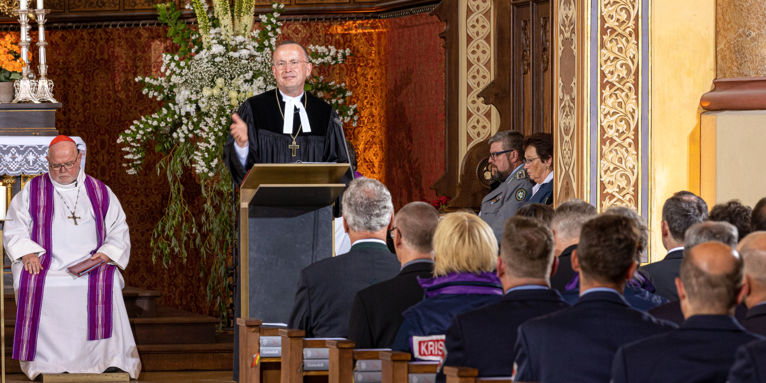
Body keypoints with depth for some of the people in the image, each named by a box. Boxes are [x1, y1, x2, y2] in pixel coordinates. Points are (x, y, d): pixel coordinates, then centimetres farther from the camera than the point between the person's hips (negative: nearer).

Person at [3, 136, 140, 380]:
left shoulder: (100, 192, 16)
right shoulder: (32, 191, 15)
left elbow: (119, 231, 15)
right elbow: (14, 230, 10)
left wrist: (106, 253, -6)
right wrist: (27, 253, -10)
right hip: (45, 265, 0)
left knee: (106, 284, -34)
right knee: (31, 286, -34)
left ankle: (110, 360, -31)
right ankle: (42, 362, -28)